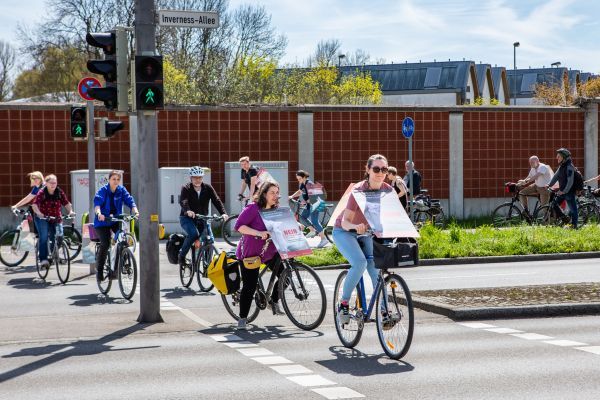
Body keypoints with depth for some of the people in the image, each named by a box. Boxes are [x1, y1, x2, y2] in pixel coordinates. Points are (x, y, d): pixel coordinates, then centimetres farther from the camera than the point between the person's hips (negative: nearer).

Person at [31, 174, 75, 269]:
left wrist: (70, 211, -23)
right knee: (44, 238, -19)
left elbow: (66, 203, -4)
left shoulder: (60, 192, -1)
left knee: (59, 237, -7)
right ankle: (43, 259, -20)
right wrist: (38, 213, -39)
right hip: (43, 219, -3)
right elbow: (34, 205, -20)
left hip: (56, 219, 3)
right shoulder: (42, 193, -10)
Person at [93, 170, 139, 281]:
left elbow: (130, 200, -11)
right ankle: (99, 269, -3)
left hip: (116, 220, 3)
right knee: (105, 243, -18)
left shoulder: (122, 190, 0)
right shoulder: (103, 190, -11)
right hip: (102, 221, -3)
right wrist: (99, 213, -46)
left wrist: (135, 211, -30)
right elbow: (97, 202, -26)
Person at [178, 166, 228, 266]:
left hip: (202, 219, 4)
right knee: (193, 234, -30)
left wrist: (223, 213, -31)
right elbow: (183, 201, -29)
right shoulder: (186, 188, -10)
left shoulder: (208, 188, -1)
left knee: (210, 239, -12)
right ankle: (182, 255, -12)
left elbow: (216, 200, -13)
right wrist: (188, 211, -51)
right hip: (187, 218, -4)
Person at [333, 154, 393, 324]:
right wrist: (355, 226, -52)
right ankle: (343, 304, -13)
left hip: (365, 233, 5)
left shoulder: (388, 190, -13)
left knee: (375, 266, -16)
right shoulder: (358, 190, -27)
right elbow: (345, 221, -30)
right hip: (344, 232, -5)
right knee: (360, 263, -28)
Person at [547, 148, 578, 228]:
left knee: (572, 208, 0)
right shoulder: (561, 166, 10)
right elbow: (556, 176, 10)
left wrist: (564, 191, -24)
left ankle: (574, 225, 7)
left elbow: (570, 181, -22)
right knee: (554, 204, 9)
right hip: (562, 190, 9)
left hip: (569, 191, -9)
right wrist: (549, 185, -2)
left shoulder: (569, 167, -18)